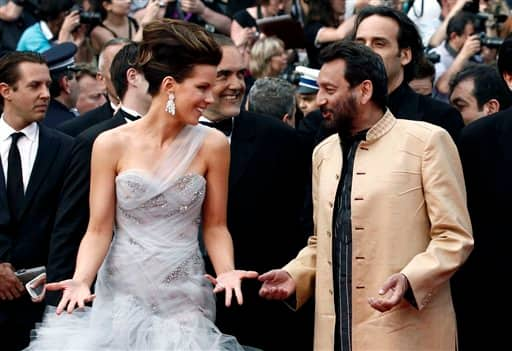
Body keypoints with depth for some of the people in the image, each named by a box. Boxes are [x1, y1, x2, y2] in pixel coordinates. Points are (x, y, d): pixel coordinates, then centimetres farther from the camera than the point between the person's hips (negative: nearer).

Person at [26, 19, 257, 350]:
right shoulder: (111, 145, -5)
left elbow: (215, 225, 3)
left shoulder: (212, 145, -3)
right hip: (120, 296, 0)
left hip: (185, 300, 0)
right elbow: (99, 230, -3)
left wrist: (226, 271, -15)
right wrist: (81, 280, -20)